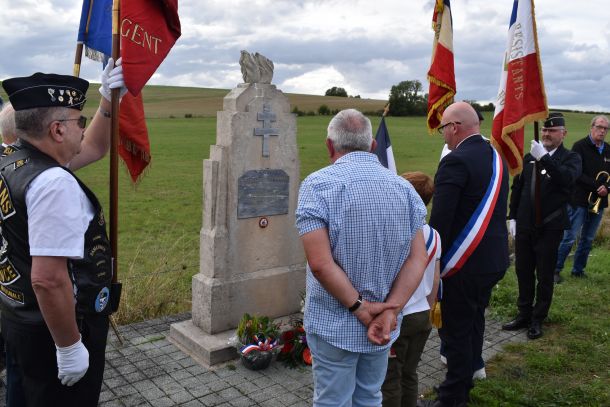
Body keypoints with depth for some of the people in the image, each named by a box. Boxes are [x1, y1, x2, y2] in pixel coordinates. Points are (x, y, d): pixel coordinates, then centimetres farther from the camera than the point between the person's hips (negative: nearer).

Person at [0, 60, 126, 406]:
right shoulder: (53, 183, -27)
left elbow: (93, 149, 16)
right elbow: (48, 279, -31)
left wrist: (108, 101, 7)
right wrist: (70, 346, -22)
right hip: (51, 331, -9)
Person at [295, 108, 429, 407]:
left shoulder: (318, 184, -14)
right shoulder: (403, 187, 0)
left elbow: (320, 263, -22)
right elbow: (418, 258, -4)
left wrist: (361, 309, -13)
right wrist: (389, 312, -10)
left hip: (334, 326, -4)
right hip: (383, 326, 5)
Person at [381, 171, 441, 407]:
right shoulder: (433, 235, 1)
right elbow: (435, 279, 8)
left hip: (398, 318, -6)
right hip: (422, 316, 6)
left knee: (390, 379, 8)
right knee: (409, 375, 19)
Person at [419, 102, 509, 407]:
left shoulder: (456, 162, -20)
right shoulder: (496, 158, 8)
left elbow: (440, 220, -23)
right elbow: (498, 212, 14)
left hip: (464, 264, -9)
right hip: (494, 259, 9)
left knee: (456, 332, 4)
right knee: (474, 325, 21)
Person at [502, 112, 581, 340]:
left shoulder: (571, 158, -3)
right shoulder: (529, 158, 7)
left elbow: (567, 179, -25)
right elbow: (517, 189, 12)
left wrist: (544, 158, -34)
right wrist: (512, 217, 8)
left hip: (550, 228, -4)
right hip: (524, 227, 4)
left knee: (544, 276, 7)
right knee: (523, 272, 13)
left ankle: (538, 320, 22)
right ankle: (524, 314, 28)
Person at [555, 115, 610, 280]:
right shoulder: (580, 147, -7)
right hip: (579, 200, -6)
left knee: (588, 240, 12)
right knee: (569, 238, -4)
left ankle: (578, 270, 24)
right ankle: (556, 270, 7)